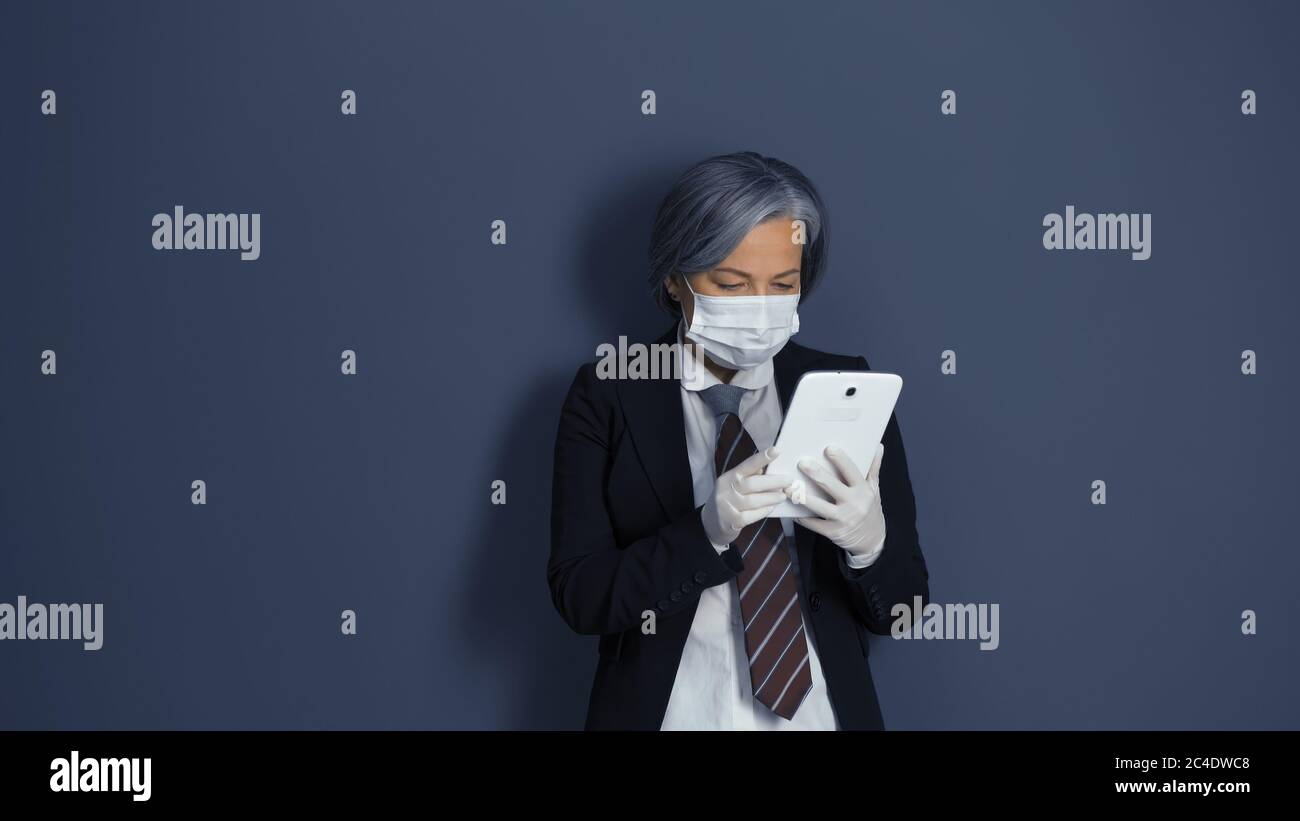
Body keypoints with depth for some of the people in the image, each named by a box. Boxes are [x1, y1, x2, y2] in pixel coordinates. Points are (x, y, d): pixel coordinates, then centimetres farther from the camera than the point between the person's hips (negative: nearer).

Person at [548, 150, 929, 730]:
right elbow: (579, 595, -11)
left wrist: (869, 540, -24)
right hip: (668, 709, -1)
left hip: (821, 709, 2)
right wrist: (708, 530, -26)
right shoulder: (607, 395, -5)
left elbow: (900, 609, -3)